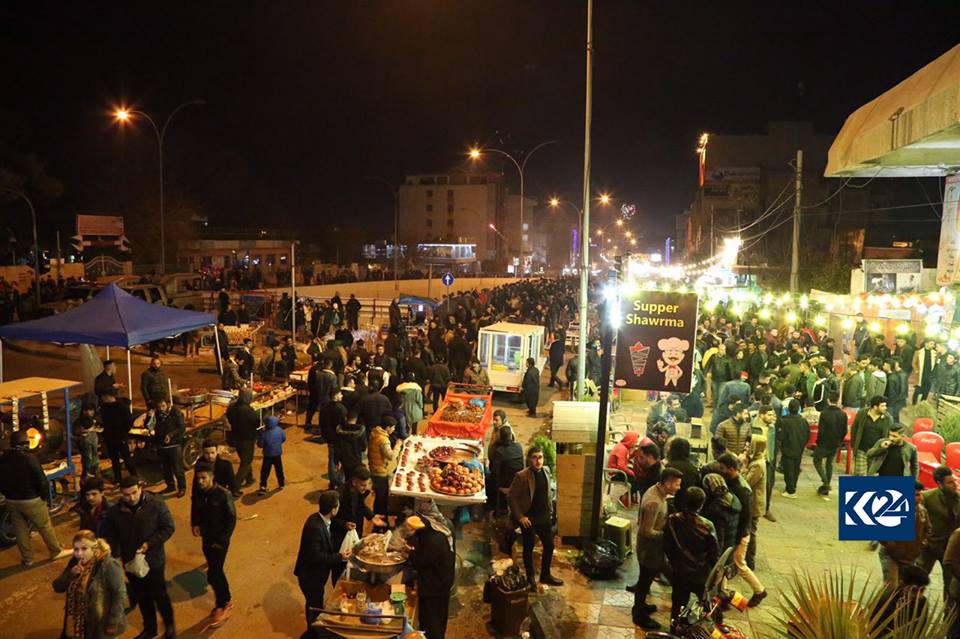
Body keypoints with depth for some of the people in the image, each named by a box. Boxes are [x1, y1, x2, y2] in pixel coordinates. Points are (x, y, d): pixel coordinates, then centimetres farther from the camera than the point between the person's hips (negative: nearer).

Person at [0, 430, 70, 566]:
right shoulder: (29, 458, -20)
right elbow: (41, 480, -19)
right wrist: (45, 496, -5)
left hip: (12, 501, 6)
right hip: (31, 500, -6)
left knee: (20, 530, 15)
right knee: (45, 527, 8)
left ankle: (27, 558, 24)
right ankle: (56, 551, 19)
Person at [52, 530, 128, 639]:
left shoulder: (108, 565, -23)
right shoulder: (75, 563, 1)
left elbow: (120, 594, -22)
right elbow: (57, 587, 2)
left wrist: (113, 622, -21)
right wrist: (71, 574, -16)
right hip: (79, 623, 7)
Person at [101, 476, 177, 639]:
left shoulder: (156, 505, -18)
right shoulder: (115, 511, -7)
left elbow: (168, 528, -12)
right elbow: (109, 536, 3)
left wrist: (149, 544, -21)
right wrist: (115, 555, -7)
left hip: (154, 560, -4)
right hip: (130, 562, 4)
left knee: (159, 595, 9)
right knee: (141, 597, 19)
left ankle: (169, 625, 33)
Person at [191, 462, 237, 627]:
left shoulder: (223, 495, -21)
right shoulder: (198, 493, -6)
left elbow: (232, 519, -15)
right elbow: (195, 510, 10)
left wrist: (222, 541, -14)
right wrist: (195, 524, -10)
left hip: (220, 541, -6)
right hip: (206, 538, 6)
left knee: (213, 575, -4)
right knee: (216, 571, 18)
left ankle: (222, 607, 15)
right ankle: (226, 600, 37)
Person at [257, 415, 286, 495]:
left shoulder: (264, 433, -23)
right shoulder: (279, 430, -9)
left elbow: (260, 444, -17)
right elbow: (284, 438, 5)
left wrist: (258, 438, 2)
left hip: (267, 455, -4)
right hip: (278, 454, 4)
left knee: (265, 471, 5)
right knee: (279, 469, 18)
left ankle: (263, 487, -3)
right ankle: (281, 484, 29)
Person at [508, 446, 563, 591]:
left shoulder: (546, 470, -1)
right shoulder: (521, 476, -19)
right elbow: (511, 497, -14)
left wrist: (550, 510, 10)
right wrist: (520, 516, -15)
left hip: (544, 516, 6)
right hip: (529, 518, -6)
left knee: (549, 545, 14)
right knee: (529, 548, 9)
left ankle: (545, 575, 34)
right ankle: (530, 579, 26)